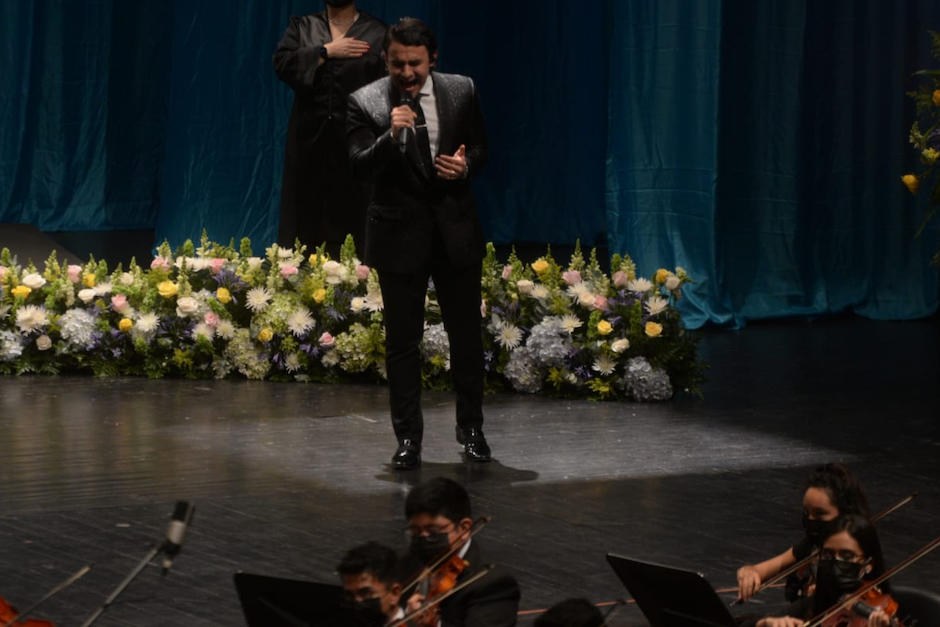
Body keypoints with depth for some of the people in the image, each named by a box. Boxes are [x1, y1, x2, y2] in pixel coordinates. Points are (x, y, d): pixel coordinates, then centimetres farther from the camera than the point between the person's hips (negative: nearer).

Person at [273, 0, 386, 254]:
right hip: (310, 139, 2)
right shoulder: (302, 27, 12)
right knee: (307, 219, 1)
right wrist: (327, 52, -9)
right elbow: (282, 63, -4)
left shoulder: (377, 33, 4)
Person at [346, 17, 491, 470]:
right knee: (402, 341, 3)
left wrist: (466, 165, -12)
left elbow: (480, 147, 10)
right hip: (400, 233, -2)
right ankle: (408, 439, 11)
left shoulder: (461, 92, 0)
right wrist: (390, 136, -29)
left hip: (455, 229, 2)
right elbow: (359, 168, -13)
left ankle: (471, 429, 23)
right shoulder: (366, 103, -8)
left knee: (466, 334, 8)